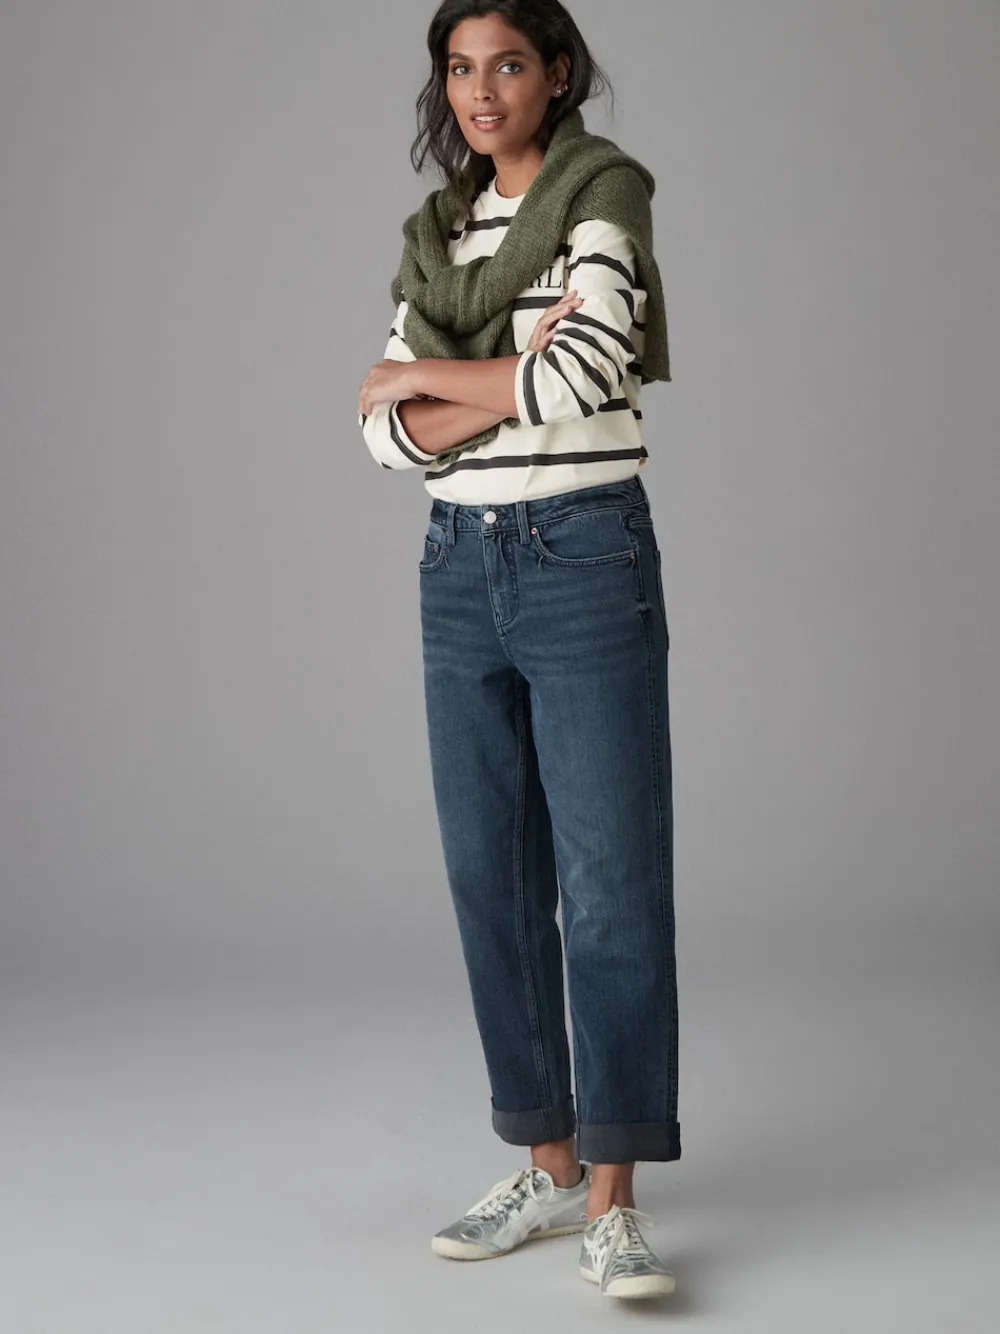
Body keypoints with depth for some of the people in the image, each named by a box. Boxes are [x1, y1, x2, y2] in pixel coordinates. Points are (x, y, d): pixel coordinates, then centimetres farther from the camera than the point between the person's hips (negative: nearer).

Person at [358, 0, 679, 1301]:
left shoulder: (606, 200, -5)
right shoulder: (439, 234, 12)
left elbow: (582, 377, -21)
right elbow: (388, 434, 3)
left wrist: (425, 374, -6)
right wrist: (512, 379, -14)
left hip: (588, 560, -6)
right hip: (462, 570, 6)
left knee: (611, 883, -7)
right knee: (495, 883, 8)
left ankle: (612, 1202, -3)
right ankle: (547, 1166, 19)